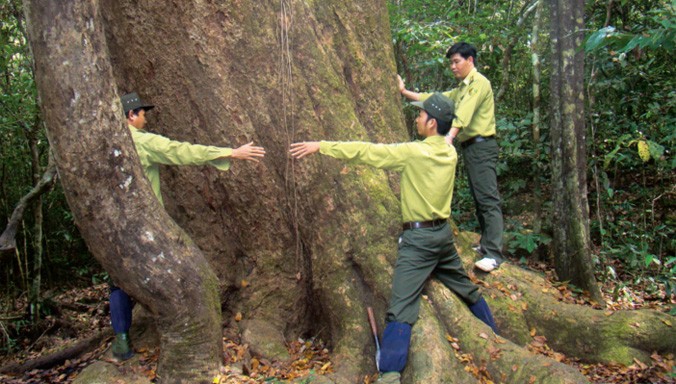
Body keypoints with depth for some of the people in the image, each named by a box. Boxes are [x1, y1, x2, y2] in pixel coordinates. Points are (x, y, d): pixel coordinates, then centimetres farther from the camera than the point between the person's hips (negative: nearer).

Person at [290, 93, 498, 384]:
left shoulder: (414, 152, -16)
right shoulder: (449, 152, 4)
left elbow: (366, 152, -15)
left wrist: (321, 146, -11)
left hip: (419, 238, -7)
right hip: (444, 232, 8)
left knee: (401, 307, -11)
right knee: (466, 288, 25)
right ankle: (493, 335, 42)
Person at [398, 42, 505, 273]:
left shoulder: (479, 83, -9)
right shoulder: (462, 88, 21)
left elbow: (464, 113, -25)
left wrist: (450, 137, -38)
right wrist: (405, 92, 12)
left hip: (481, 146, -10)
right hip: (470, 147, 10)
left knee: (488, 198, -13)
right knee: (478, 198, 12)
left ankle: (494, 254, -15)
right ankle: (486, 244, 20)